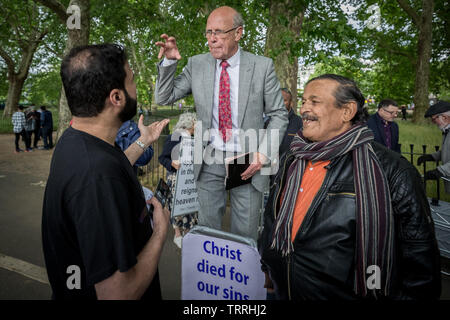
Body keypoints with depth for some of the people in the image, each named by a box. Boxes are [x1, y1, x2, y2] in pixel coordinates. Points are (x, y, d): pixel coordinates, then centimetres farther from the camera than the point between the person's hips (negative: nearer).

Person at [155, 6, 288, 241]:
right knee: (207, 229, 15)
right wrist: (168, 62, -11)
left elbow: (279, 115, 0)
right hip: (209, 162, 2)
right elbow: (163, 98, 4)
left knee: (245, 234, 12)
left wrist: (264, 154, -11)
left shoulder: (262, 66, -3)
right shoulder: (196, 65, 1)